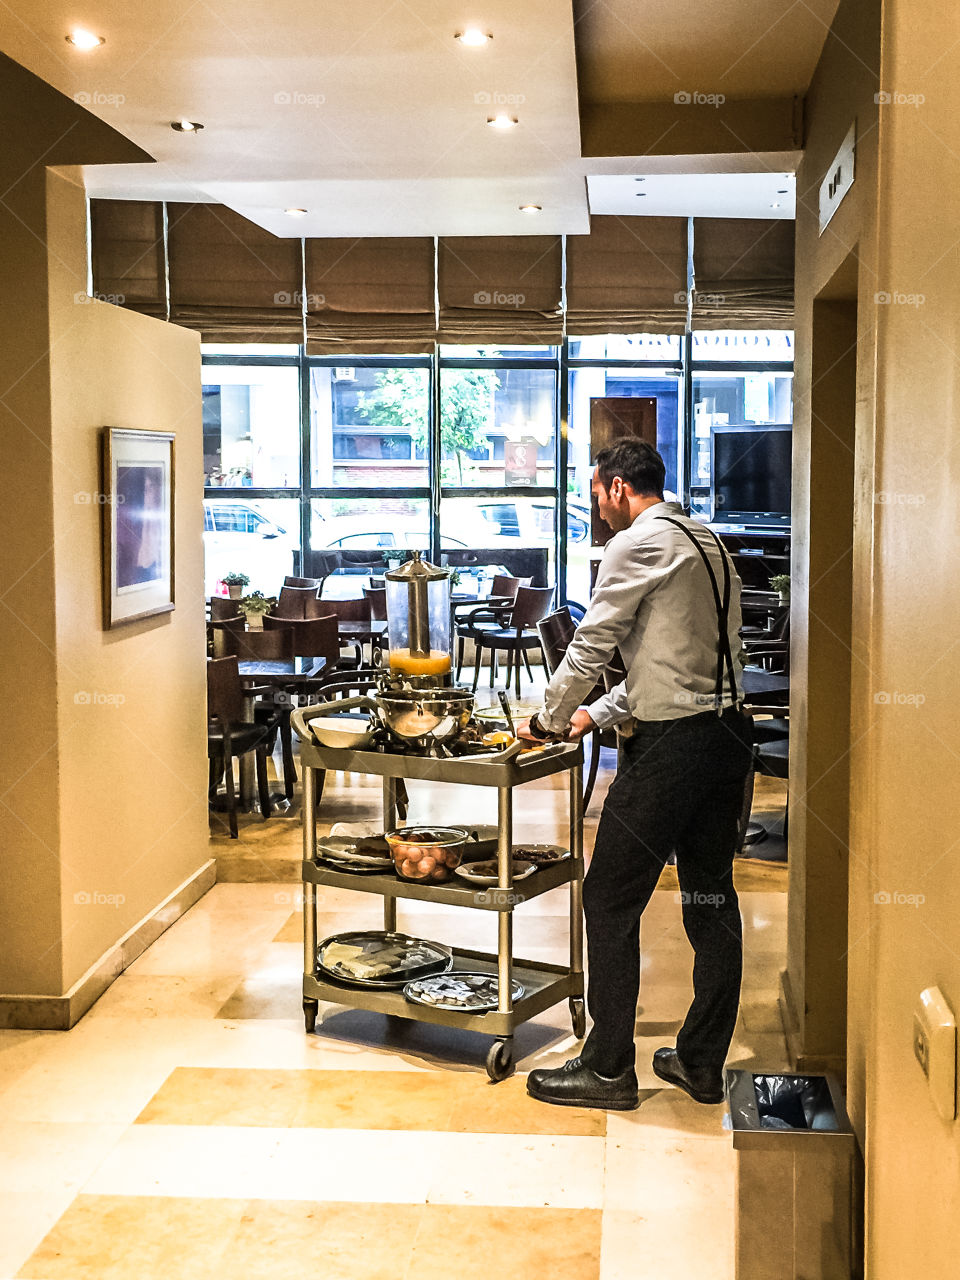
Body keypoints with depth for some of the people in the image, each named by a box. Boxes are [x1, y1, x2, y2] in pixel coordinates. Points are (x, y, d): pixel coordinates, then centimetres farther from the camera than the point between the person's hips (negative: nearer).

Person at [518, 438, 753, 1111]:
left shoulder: (639, 543, -8)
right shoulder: (707, 542, 19)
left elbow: (591, 645, -6)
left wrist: (549, 719, 9)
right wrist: (598, 714, 24)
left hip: (671, 745, -9)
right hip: (728, 732, 9)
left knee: (611, 902, 1)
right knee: (712, 901, 14)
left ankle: (609, 1069, 8)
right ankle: (702, 1063, 23)